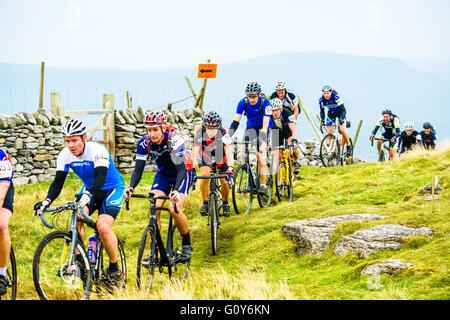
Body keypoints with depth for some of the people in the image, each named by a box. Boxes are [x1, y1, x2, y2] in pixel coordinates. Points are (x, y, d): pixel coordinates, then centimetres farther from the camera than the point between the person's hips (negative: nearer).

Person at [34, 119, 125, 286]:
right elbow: (58, 182, -14)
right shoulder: (65, 155, -13)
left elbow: (100, 178, -42)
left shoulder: (97, 150, -29)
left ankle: (114, 268, -6)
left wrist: (87, 194, -60)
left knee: (103, 227, -25)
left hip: (112, 189, -5)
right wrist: (47, 200, -33)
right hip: (89, 189, 5)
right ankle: (78, 260, -16)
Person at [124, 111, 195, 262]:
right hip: (163, 174, 4)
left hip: (183, 173, -4)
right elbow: (138, 170, -18)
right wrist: (130, 188, -37)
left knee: (174, 209, -25)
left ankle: (187, 244, -2)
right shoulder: (144, 143, -18)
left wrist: (176, 191, -51)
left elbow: (181, 169, -35)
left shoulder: (174, 139, -31)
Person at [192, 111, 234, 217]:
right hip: (205, 156, 0)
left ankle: (225, 203, 18)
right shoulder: (200, 134, -32)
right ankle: (205, 203, -8)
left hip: (220, 157, 0)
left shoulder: (223, 134, -33)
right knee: (204, 174, -25)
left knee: (224, 180, -10)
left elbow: (229, 152, -39)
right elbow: (194, 152, -34)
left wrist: (230, 168, -51)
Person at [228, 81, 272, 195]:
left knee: (260, 155, -15)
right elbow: (235, 121, -24)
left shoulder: (265, 103, -28)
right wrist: (228, 137, -36)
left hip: (262, 128, -3)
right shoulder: (243, 103, -20)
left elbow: (266, 123, -36)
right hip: (250, 128, 3)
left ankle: (263, 185, -10)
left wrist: (262, 138, -49)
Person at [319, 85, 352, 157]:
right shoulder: (321, 100, -21)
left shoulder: (336, 97, -33)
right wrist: (322, 121, -25)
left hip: (340, 112, -4)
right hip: (331, 113, 4)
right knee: (329, 133, -9)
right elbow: (322, 111, -8)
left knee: (342, 130, -21)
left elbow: (343, 110, -30)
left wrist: (341, 120, -45)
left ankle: (348, 146, -1)